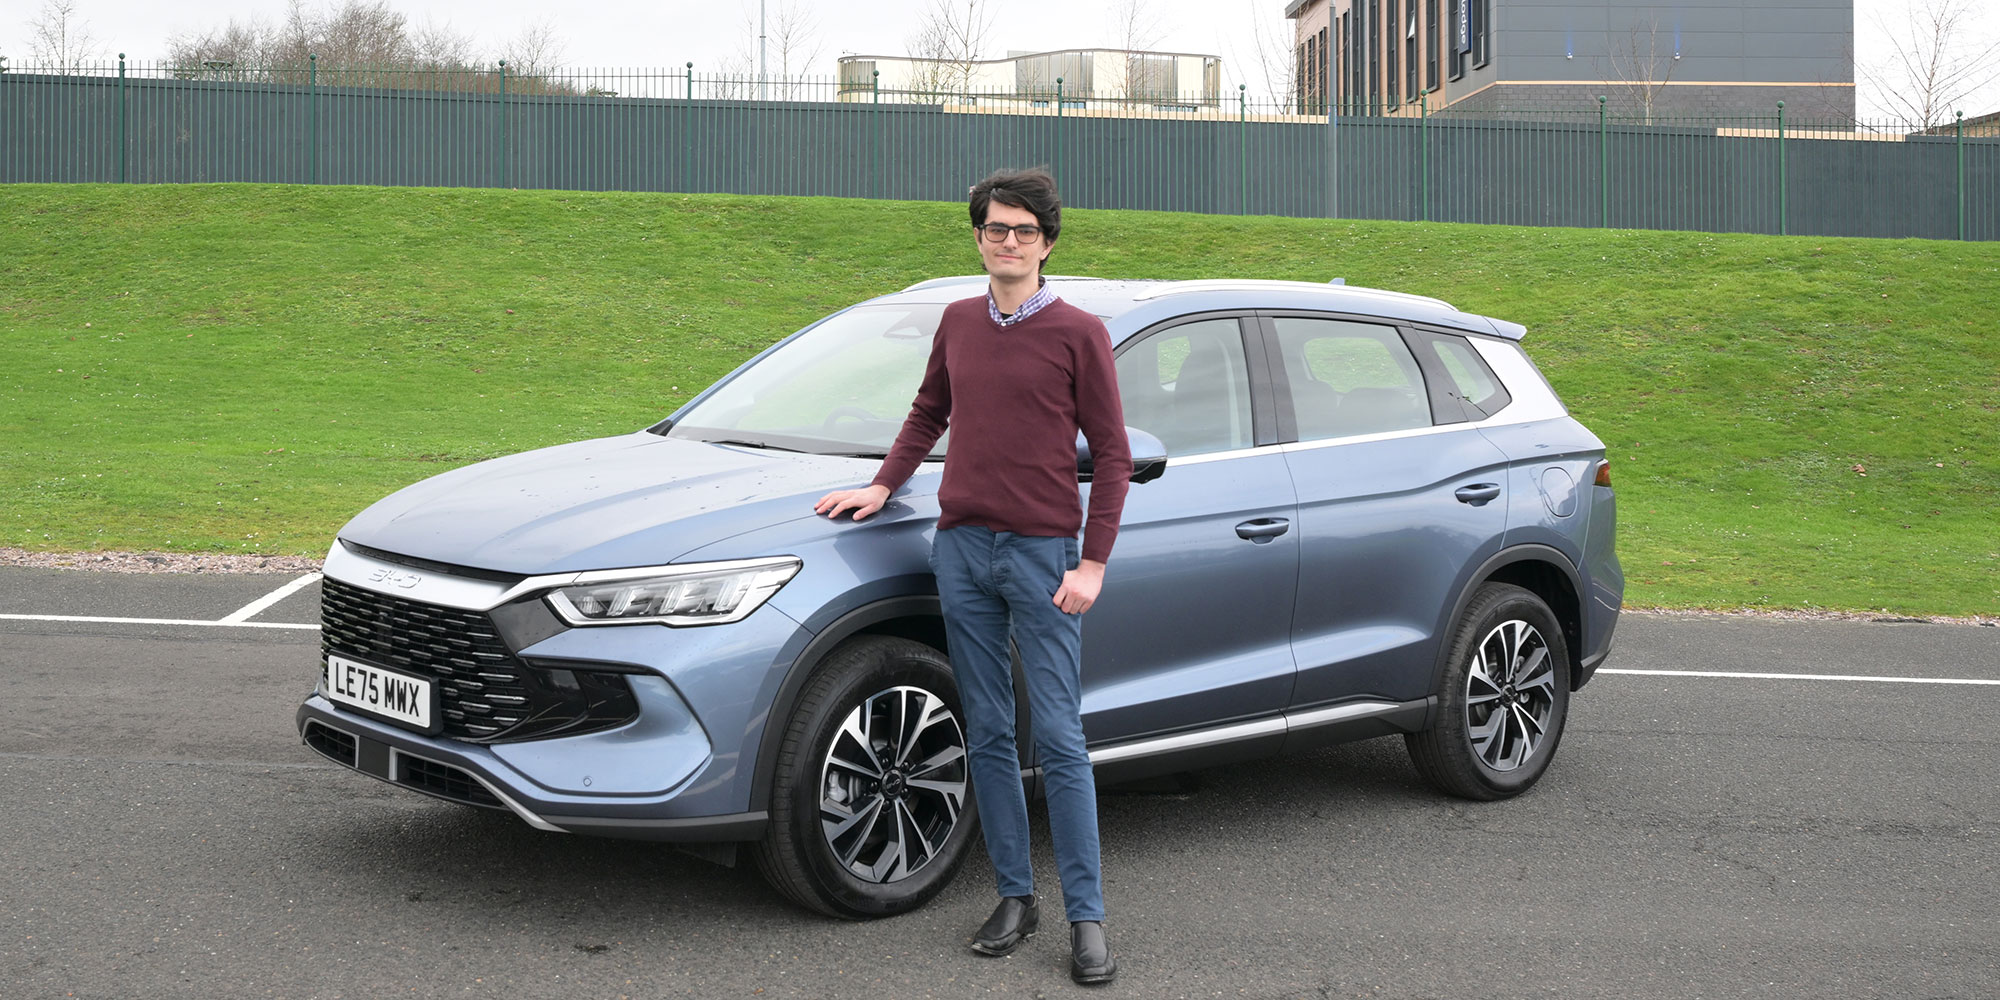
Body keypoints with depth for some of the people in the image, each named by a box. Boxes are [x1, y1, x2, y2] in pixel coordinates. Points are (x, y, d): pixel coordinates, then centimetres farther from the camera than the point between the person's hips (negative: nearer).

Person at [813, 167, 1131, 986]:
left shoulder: (1077, 333, -3)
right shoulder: (959, 323, 11)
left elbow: (1111, 455, -2)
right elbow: (928, 413, 26)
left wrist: (1093, 563, -8)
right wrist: (883, 486, 15)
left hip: (1043, 551, -4)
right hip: (962, 549, 5)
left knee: (1059, 739, -4)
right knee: (988, 734, 8)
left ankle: (1086, 918, 2)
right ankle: (1015, 896, 18)